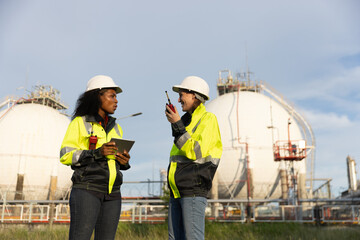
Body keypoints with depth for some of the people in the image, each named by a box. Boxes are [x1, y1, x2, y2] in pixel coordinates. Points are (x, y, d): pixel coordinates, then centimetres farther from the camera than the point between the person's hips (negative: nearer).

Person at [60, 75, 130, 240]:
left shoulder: (116, 128, 18)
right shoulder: (80, 122, 2)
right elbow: (65, 155, -4)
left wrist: (124, 162, -1)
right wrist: (96, 153, -17)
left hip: (112, 193, 5)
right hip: (87, 190, -5)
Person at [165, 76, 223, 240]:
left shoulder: (208, 119, -3)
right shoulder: (187, 120, 22)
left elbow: (196, 152, -16)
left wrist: (177, 124, -13)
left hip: (193, 191, -8)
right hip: (177, 192, 9)